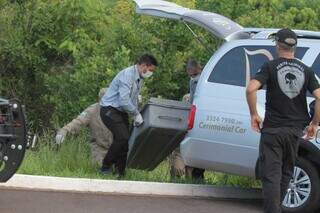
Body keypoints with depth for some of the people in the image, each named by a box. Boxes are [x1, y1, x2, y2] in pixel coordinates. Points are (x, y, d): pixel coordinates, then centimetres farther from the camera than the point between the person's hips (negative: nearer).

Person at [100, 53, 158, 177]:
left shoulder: (139, 79, 12)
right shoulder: (127, 75, -20)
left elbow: (134, 100, 21)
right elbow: (124, 100, -27)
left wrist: (136, 115, 10)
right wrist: (137, 114, -19)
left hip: (121, 111, 9)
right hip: (109, 110, -9)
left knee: (124, 139, 2)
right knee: (122, 137, -21)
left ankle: (120, 172, 8)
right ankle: (106, 167, -10)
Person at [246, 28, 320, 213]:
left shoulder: (270, 67, -5)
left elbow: (251, 89, -20)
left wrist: (254, 114, -7)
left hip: (272, 129, -4)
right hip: (295, 130, 4)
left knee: (271, 176, -2)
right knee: (286, 173, 19)